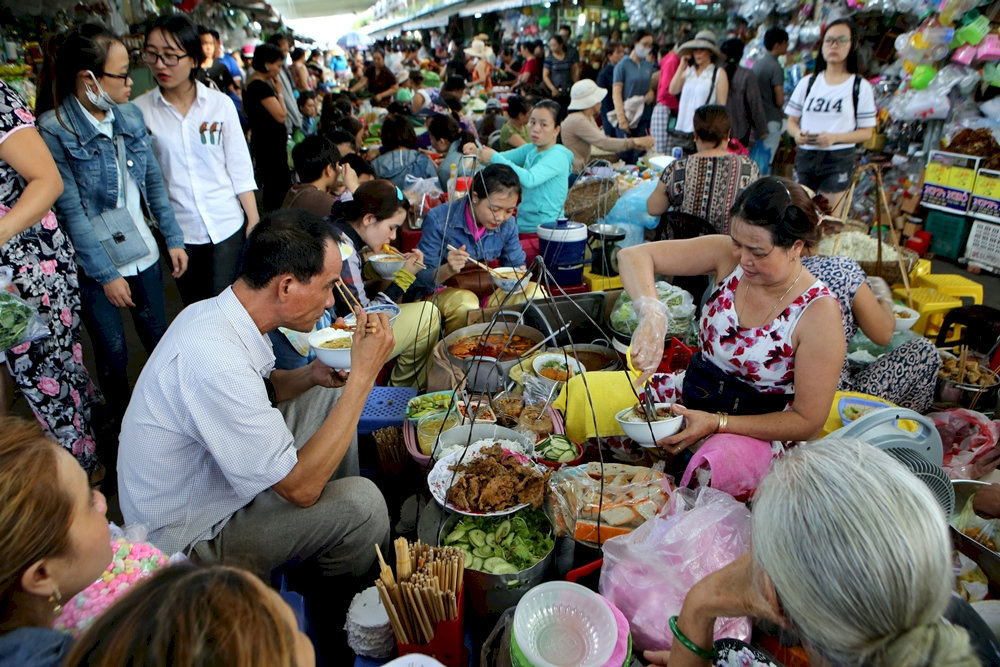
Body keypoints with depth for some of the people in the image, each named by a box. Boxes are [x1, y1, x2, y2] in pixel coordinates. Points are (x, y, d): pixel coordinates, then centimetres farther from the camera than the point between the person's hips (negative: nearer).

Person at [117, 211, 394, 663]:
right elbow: (301, 487, -31)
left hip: (203, 482, 9)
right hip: (187, 539, -9)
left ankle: (321, 547, 21)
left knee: (327, 400, 10)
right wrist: (364, 375, -29)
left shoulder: (212, 312, -7)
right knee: (362, 503, -22)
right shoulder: (215, 363, -36)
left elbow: (254, 392, 13)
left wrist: (308, 376, -8)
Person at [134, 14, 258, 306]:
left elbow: (240, 168, 1)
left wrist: (254, 221, 0)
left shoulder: (220, 104, -1)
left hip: (227, 226, -1)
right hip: (178, 230, 1)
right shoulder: (140, 110, -2)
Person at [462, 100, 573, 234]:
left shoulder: (558, 155, -13)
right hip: (523, 226, 7)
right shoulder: (531, 149, 11)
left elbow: (529, 180, -27)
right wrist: (476, 152, -10)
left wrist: (494, 157, -24)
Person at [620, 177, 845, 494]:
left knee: (714, 470, -39)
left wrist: (716, 423, -22)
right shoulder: (729, 256, -9)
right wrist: (652, 315, -33)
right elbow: (634, 256, -13)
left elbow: (808, 421, -14)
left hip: (754, 430, -4)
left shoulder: (818, 312, -18)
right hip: (689, 394, 5)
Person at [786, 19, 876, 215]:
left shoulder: (861, 87, 1)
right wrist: (797, 134, -13)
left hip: (838, 160, -3)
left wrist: (834, 137, -19)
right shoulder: (808, 82, 9)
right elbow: (792, 121, 11)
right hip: (805, 156, 3)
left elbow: (867, 132, -1)